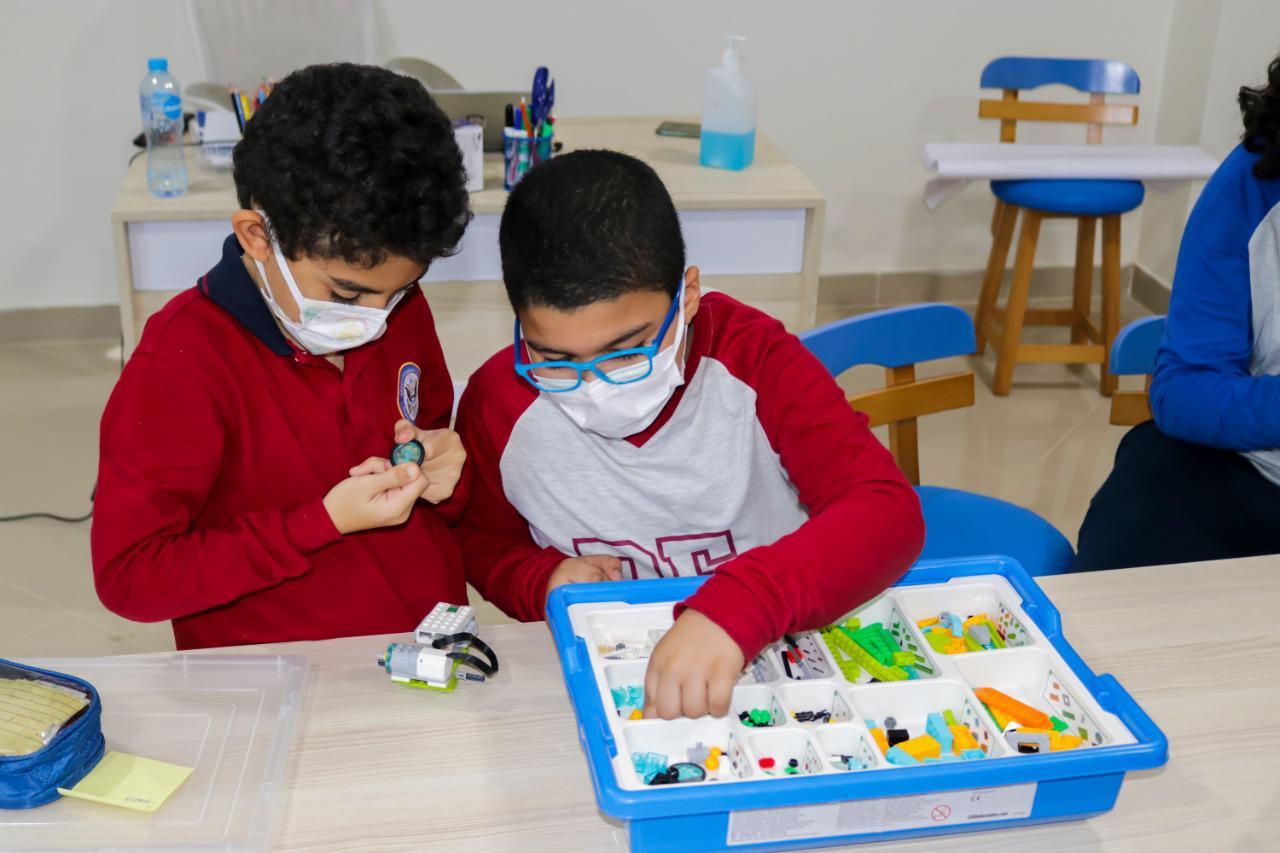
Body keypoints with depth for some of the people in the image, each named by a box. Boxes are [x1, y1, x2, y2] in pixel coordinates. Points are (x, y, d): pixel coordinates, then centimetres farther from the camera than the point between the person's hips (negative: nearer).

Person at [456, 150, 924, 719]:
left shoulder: (754, 362, -14)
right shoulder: (498, 402, -9)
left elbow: (888, 513, -25)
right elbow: (484, 543, 10)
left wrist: (734, 608, -40)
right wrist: (540, 582, -12)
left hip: (777, 657, 0)